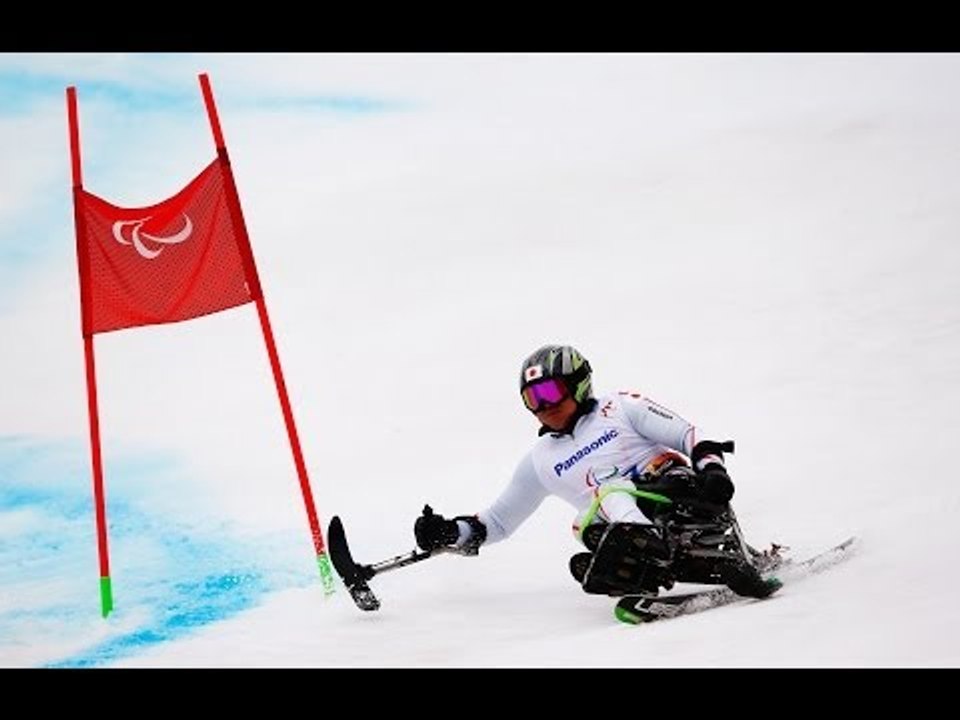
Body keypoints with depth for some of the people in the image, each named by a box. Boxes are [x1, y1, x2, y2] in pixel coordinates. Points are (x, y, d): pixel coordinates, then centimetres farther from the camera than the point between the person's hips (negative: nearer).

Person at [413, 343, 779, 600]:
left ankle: (733, 554, -43)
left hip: (672, 496, -3)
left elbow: (688, 435, 6)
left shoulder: (620, 409, 15)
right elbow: (498, 521, 30)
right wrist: (450, 533, 13)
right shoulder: (540, 461, 26)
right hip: (630, 526, 3)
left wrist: (711, 467, -14)